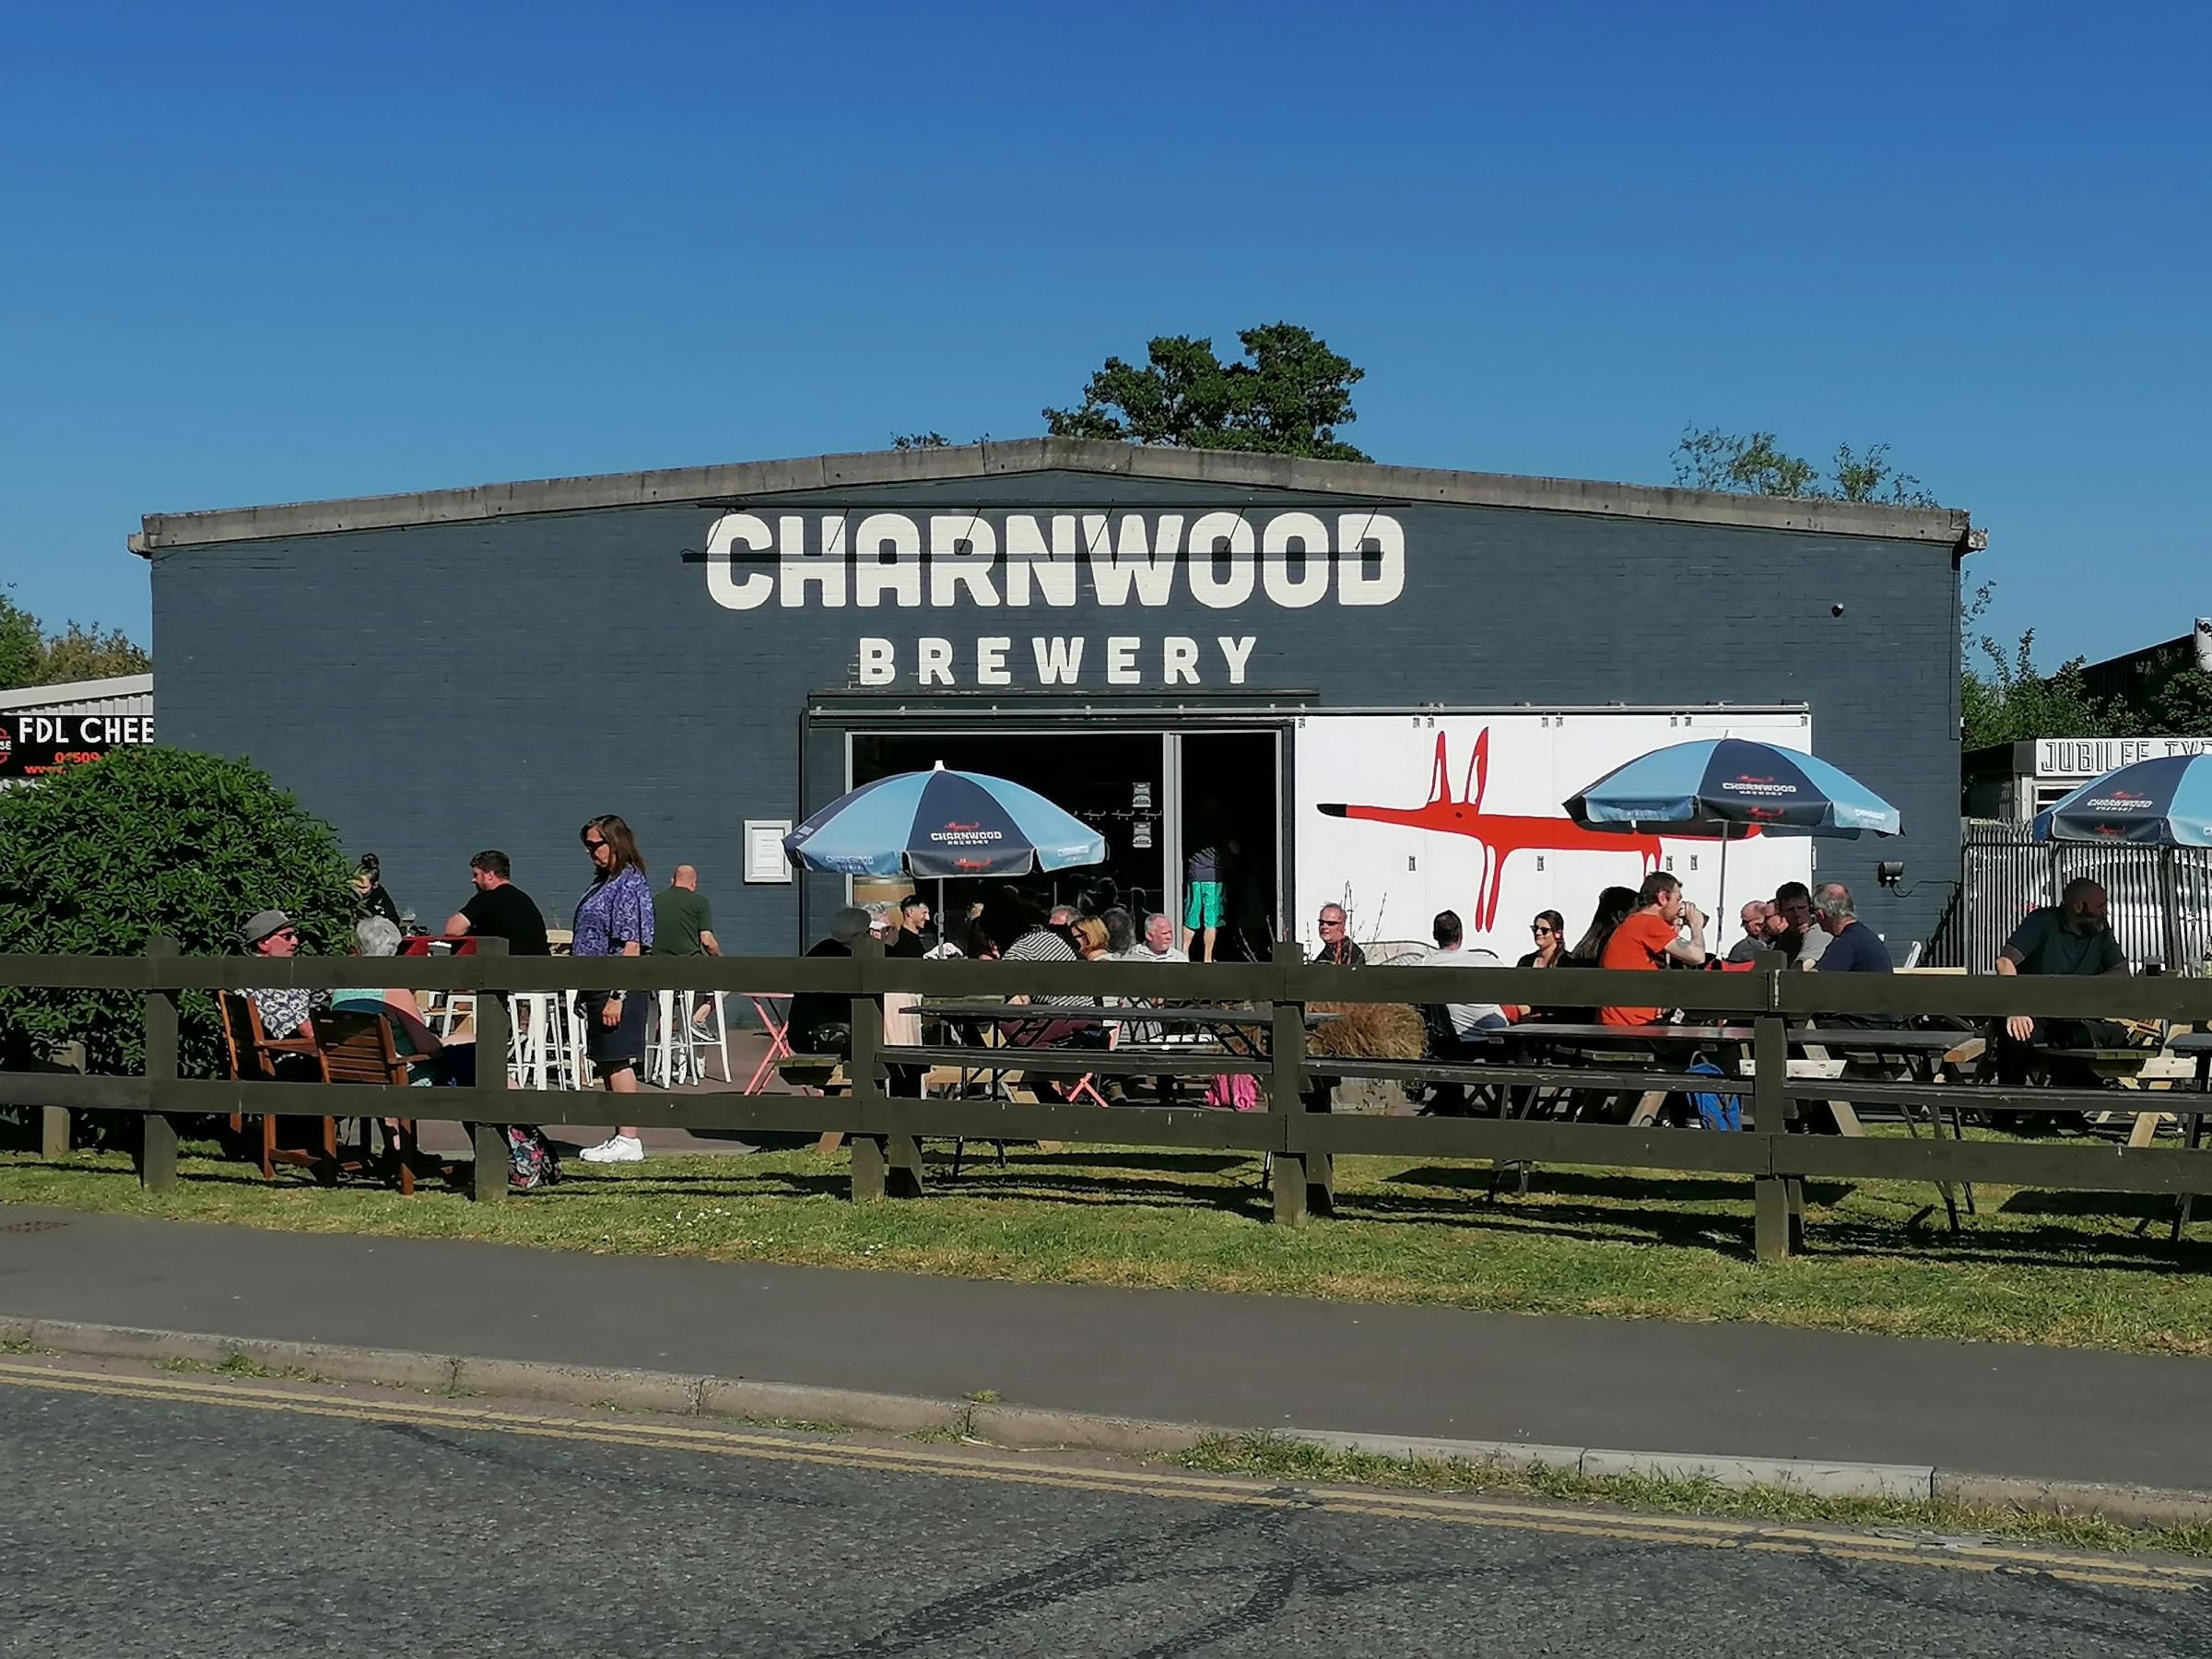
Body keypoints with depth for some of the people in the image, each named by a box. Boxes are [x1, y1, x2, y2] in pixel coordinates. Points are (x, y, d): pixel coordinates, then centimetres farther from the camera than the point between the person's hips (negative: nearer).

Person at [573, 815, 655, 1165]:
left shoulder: (631, 885, -13)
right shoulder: (603, 882, 16)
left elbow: (631, 946, -19)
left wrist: (617, 996, -23)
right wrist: (585, 990, 19)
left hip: (619, 987, -10)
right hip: (598, 987, 10)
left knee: (618, 1063, -7)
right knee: (606, 1066, 12)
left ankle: (629, 1142, -3)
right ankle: (620, 1138, 18)